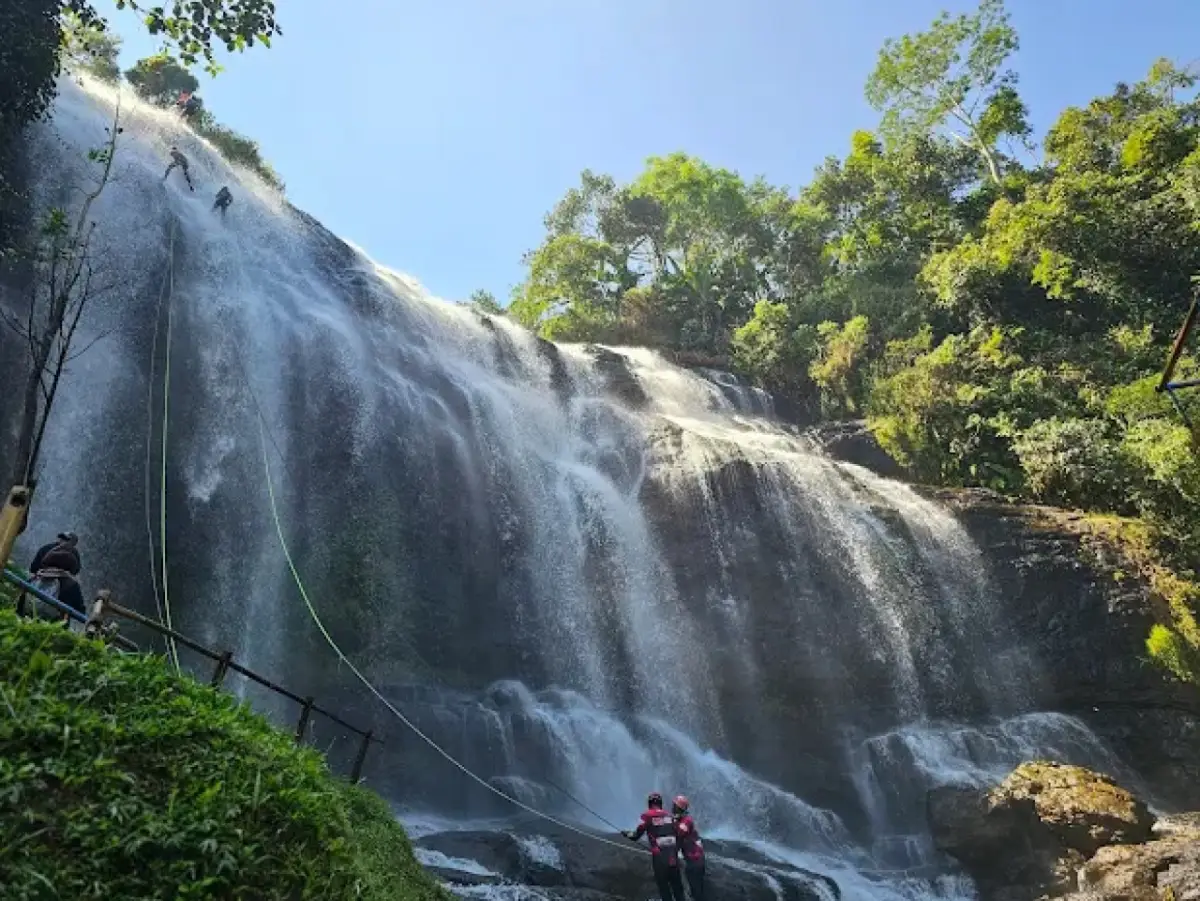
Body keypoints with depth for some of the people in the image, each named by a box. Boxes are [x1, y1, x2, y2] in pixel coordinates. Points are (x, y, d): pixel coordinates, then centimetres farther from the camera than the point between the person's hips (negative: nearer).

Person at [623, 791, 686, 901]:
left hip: (659, 857, -4)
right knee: (677, 886, 15)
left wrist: (627, 834, 21)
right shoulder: (669, 816, 10)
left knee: (663, 887, 6)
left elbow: (636, 835, 2)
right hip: (673, 856, 4)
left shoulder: (647, 816, -3)